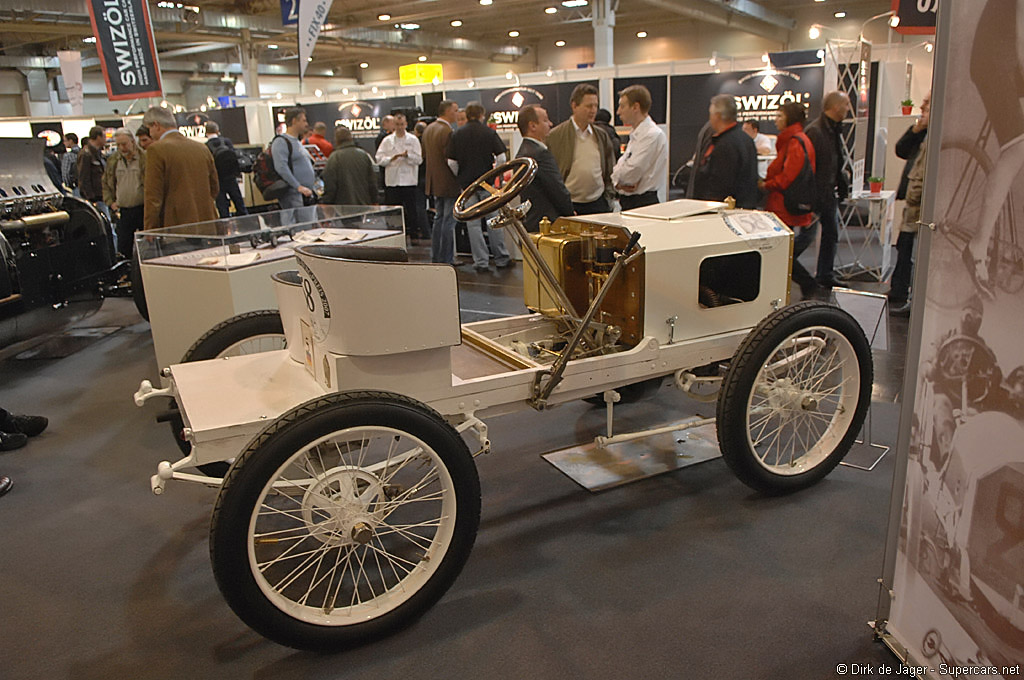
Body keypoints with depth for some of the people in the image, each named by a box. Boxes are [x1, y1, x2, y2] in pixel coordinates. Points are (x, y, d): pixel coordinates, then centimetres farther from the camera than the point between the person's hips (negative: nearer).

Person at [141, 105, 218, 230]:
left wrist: (150, 232, -6)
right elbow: (214, 189, 16)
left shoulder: (156, 149, -7)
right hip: (206, 224, 6)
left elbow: (153, 197, -10)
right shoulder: (202, 149, 10)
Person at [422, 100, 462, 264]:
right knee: (449, 221, -2)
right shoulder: (447, 131, -18)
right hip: (449, 184, -9)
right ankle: (446, 259, 2)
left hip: (434, 182, 9)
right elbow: (451, 159, -21)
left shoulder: (428, 129, 11)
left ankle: (435, 257, 22)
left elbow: (424, 156, 17)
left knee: (438, 218, 17)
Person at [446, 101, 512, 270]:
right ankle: (501, 258, 15)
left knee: (473, 224, 4)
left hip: (467, 184, 0)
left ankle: (481, 261, 5)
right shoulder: (489, 133, -3)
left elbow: (451, 162, -3)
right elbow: (501, 158, -7)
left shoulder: (456, 135, 0)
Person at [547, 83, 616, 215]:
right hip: (569, 206, -4)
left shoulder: (602, 135, 12)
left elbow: (610, 168, 21)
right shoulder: (555, 136, -2)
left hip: (598, 204, 4)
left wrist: (609, 193, 9)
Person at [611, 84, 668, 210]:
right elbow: (618, 170, 16)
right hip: (628, 202, 8)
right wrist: (618, 182, -6)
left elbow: (632, 172, -20)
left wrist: (618, 181, 1)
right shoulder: (635, 135, 16)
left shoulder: (652, 135, -14)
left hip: (643, 203, -8)